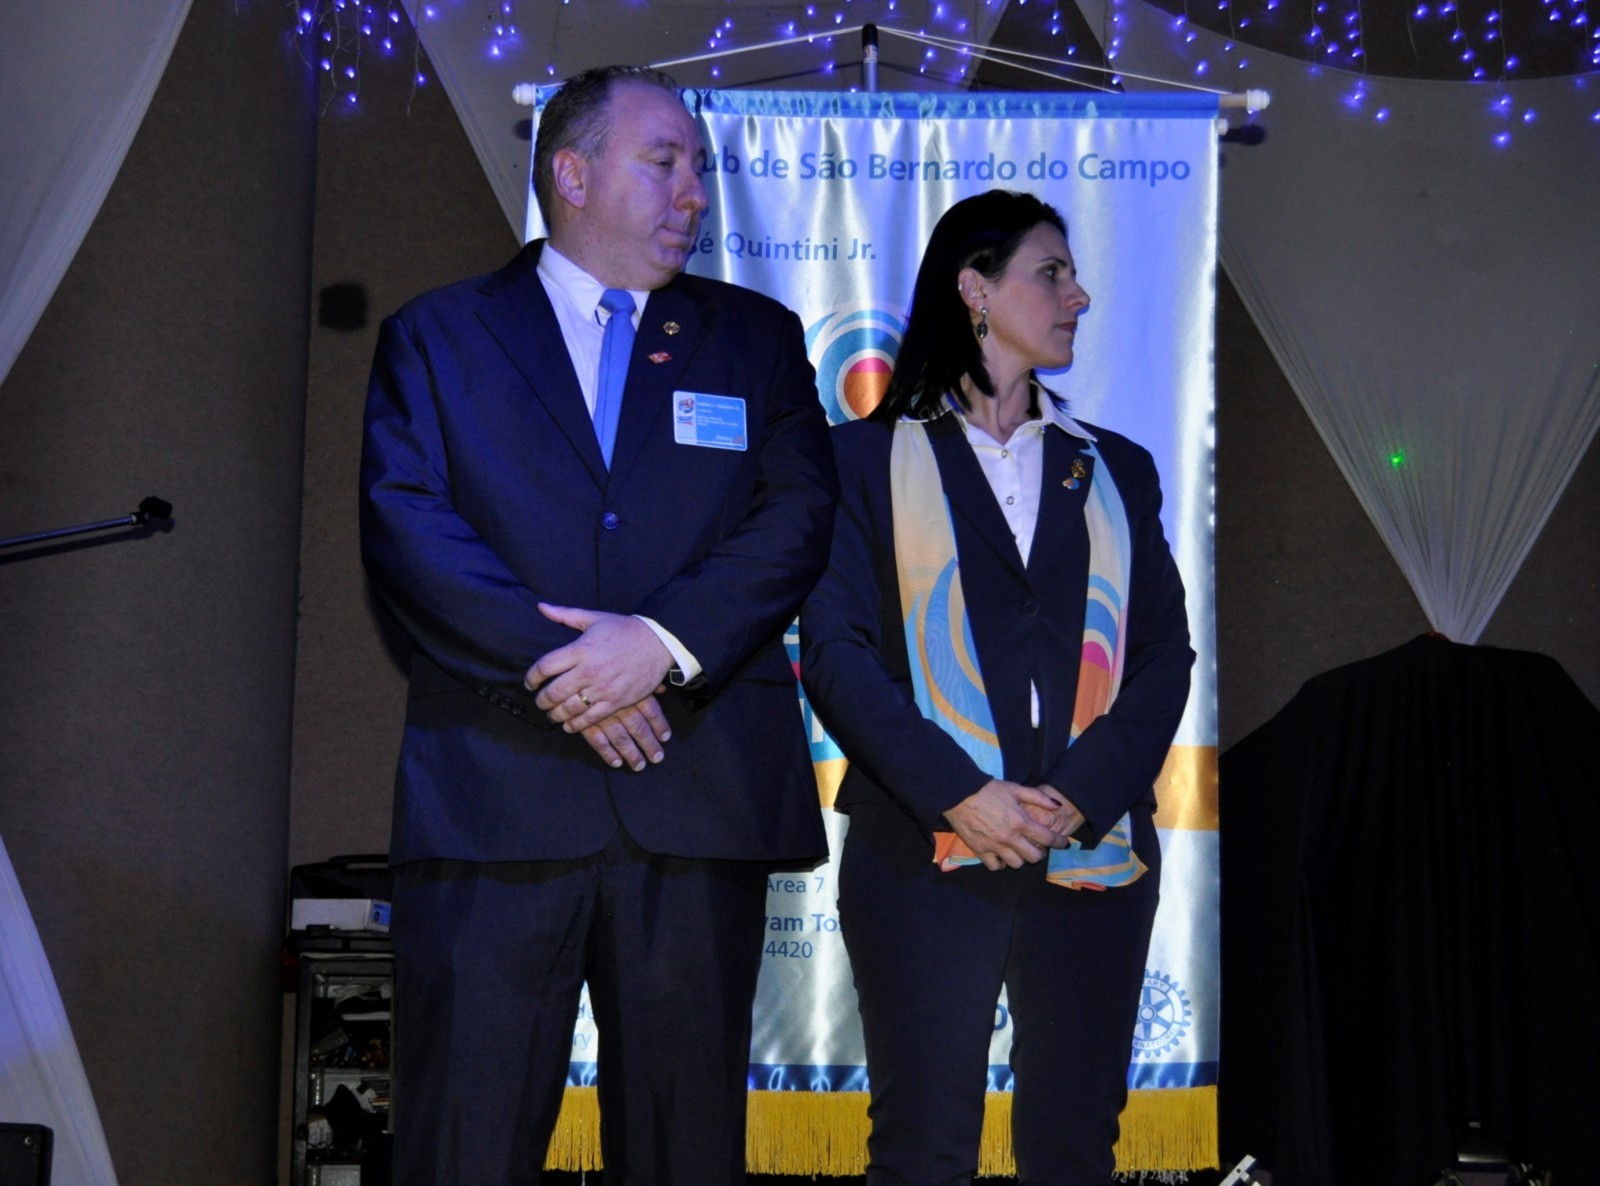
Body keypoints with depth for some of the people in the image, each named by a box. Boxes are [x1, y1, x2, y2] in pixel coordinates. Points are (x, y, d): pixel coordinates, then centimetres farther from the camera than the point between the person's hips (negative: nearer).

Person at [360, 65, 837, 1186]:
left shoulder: (758, 337, 16)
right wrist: (554, 666, -14)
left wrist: (664, 642, -13)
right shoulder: (436, 335, 11)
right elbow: (404, 522, -2)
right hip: (491, 793, -1)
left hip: (703, 795, 2)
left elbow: (801, 514, 2)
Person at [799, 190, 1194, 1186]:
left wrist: (1085, 793, -8)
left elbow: (1166, 649, 9)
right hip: (925, 853, -3)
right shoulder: (871, 456, 6)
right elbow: (835, 647, -4)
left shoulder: (1116, 468, 17)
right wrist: (956, 794, -15)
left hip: (1096, 853, 3)